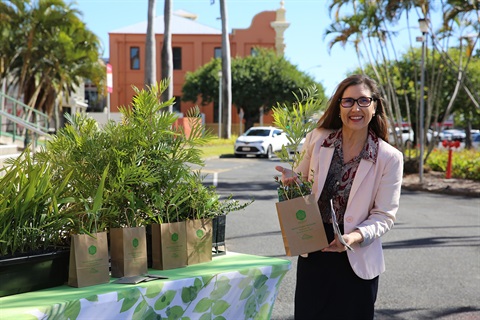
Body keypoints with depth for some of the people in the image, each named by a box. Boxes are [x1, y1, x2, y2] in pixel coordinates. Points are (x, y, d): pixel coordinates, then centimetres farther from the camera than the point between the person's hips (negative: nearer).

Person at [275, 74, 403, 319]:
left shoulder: (390, 158, -9)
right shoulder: (317, 139, -2)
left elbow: (384, 216, -8)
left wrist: (355, 237, -25)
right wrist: (292, 179, -13)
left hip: (356, 261, -2)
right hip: (312, 255, 2)